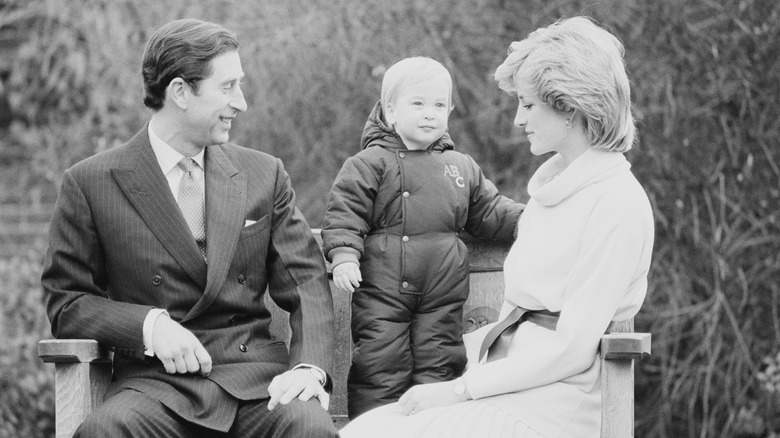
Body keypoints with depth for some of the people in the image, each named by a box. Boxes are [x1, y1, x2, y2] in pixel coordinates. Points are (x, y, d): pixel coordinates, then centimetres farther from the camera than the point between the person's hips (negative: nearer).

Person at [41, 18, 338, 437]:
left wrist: (310, 367, -10)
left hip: (255, 376, 2)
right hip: (155, 382, -2)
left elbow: (306, 284, 10)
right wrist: (149, 325, -13)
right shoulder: (89, 184, 4)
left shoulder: (264, 175, 13)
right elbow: (66, 301, 5)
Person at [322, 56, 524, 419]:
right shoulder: (369, 164, 0)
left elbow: (489, 212, 22)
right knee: (380, 367, -4)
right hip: (383, 289, -4)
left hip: (443, 294, 4)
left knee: (438, 368, 6)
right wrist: (344, 255, -20)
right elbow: (344, 213, -6)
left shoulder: (462, 168, 16)